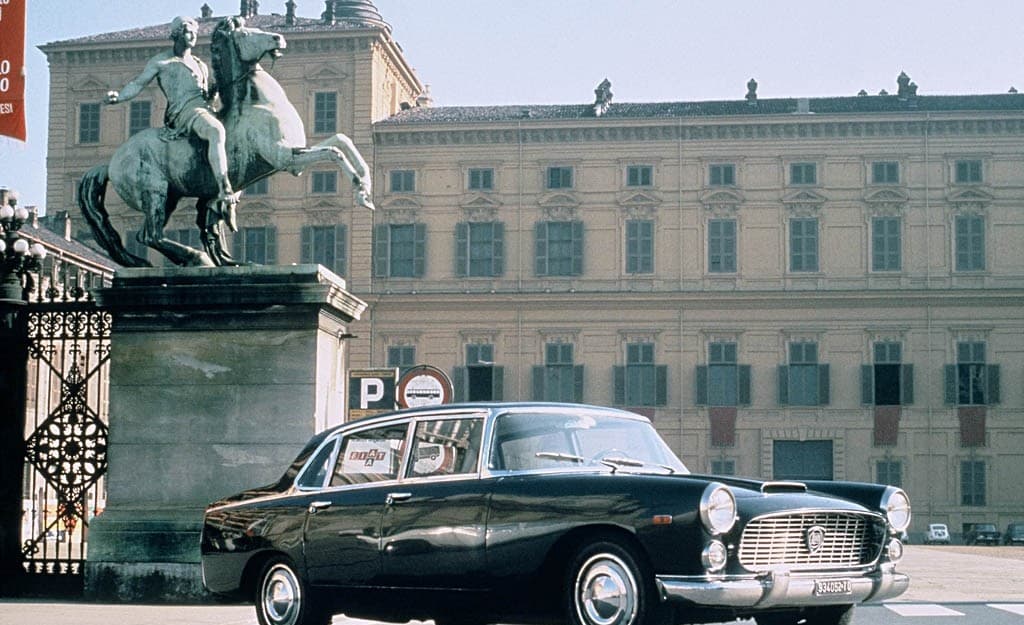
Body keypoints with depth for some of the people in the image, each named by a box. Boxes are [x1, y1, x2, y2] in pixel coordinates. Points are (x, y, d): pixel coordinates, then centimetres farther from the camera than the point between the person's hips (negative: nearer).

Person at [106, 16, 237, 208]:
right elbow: (138, 84, 8)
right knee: (216, 130, -37)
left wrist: (216, 88, 10)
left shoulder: (201, 66, 29)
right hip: (183, 111, -8)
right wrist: (119, 97, -7)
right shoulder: (160, 62, 12)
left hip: (204, 107, 8)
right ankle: (224, 189, -46)